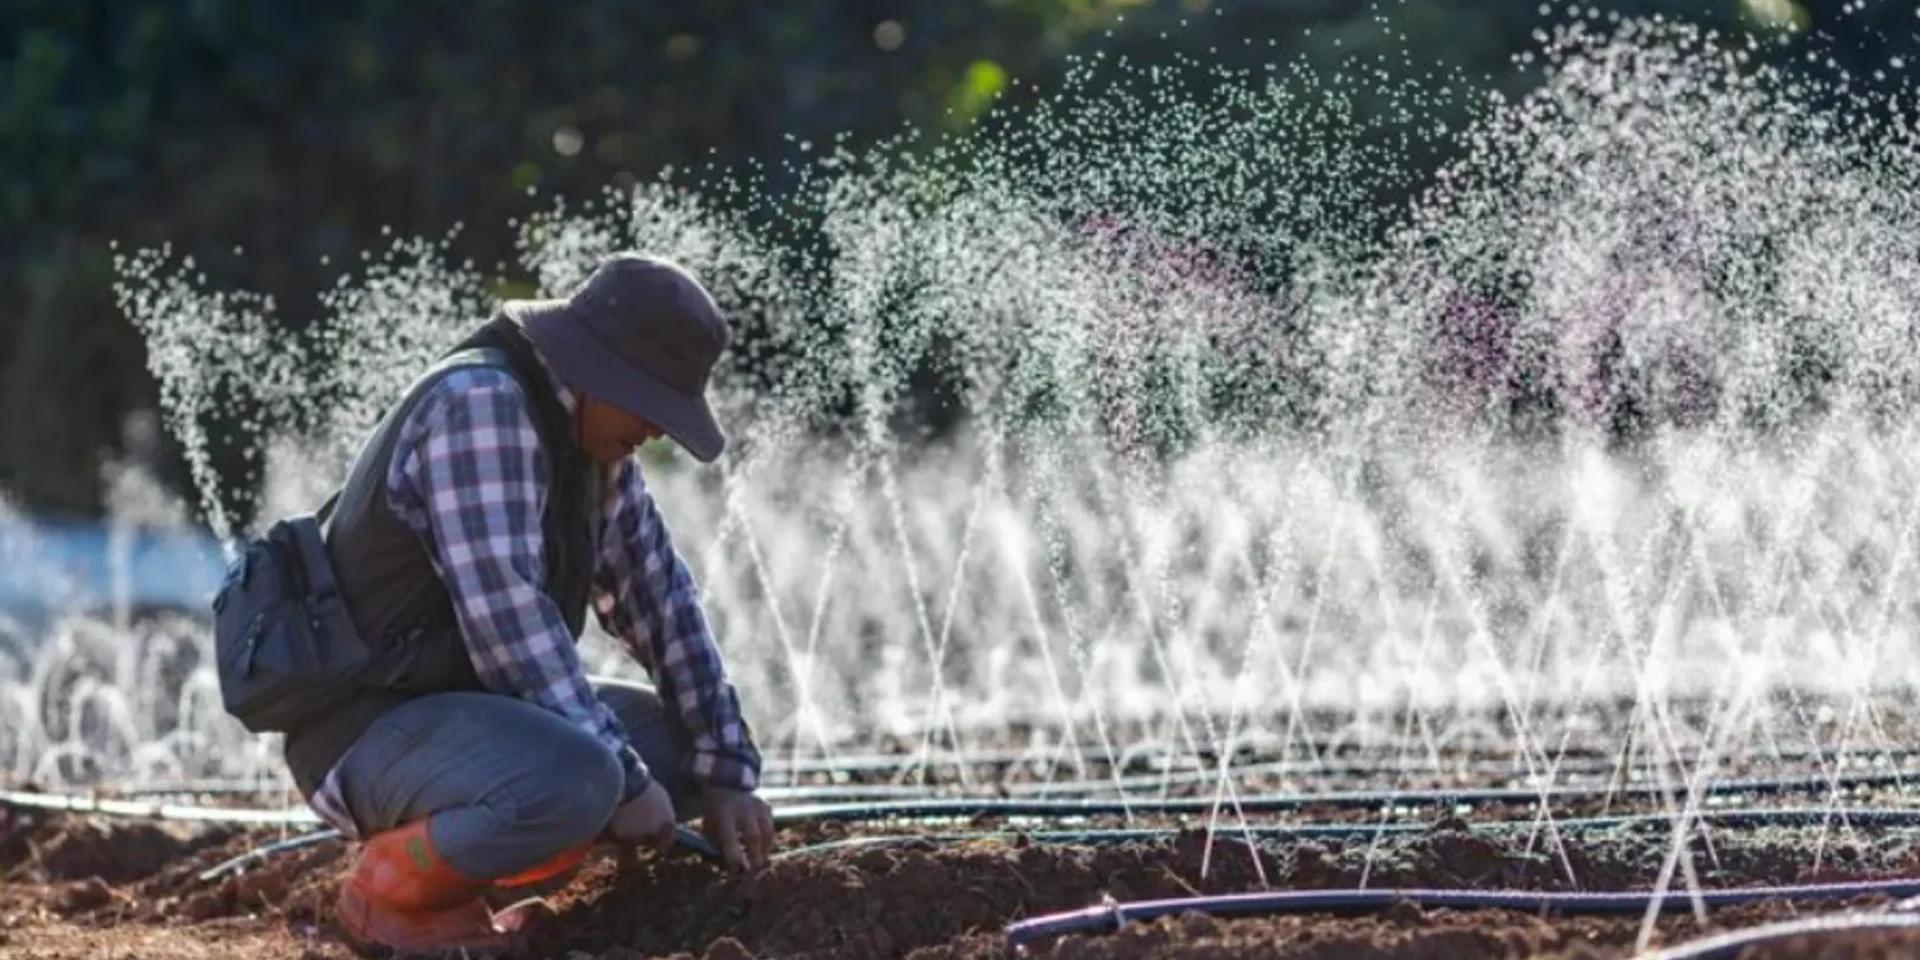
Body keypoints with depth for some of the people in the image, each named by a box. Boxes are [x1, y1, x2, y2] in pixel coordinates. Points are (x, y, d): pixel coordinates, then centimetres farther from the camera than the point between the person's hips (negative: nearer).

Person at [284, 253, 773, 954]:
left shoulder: (593, 438, 8)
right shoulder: (480, 403, -21)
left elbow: (662, 601, 9)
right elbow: (506, 614, -28)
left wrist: (725, 773, 1)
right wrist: (623, 778, -25)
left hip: (468, 712, 10)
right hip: (375, 730, -10)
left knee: (690, 743, 8)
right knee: (574, 779, -35)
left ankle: (455, 865, 8)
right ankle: (388, 889, -9)